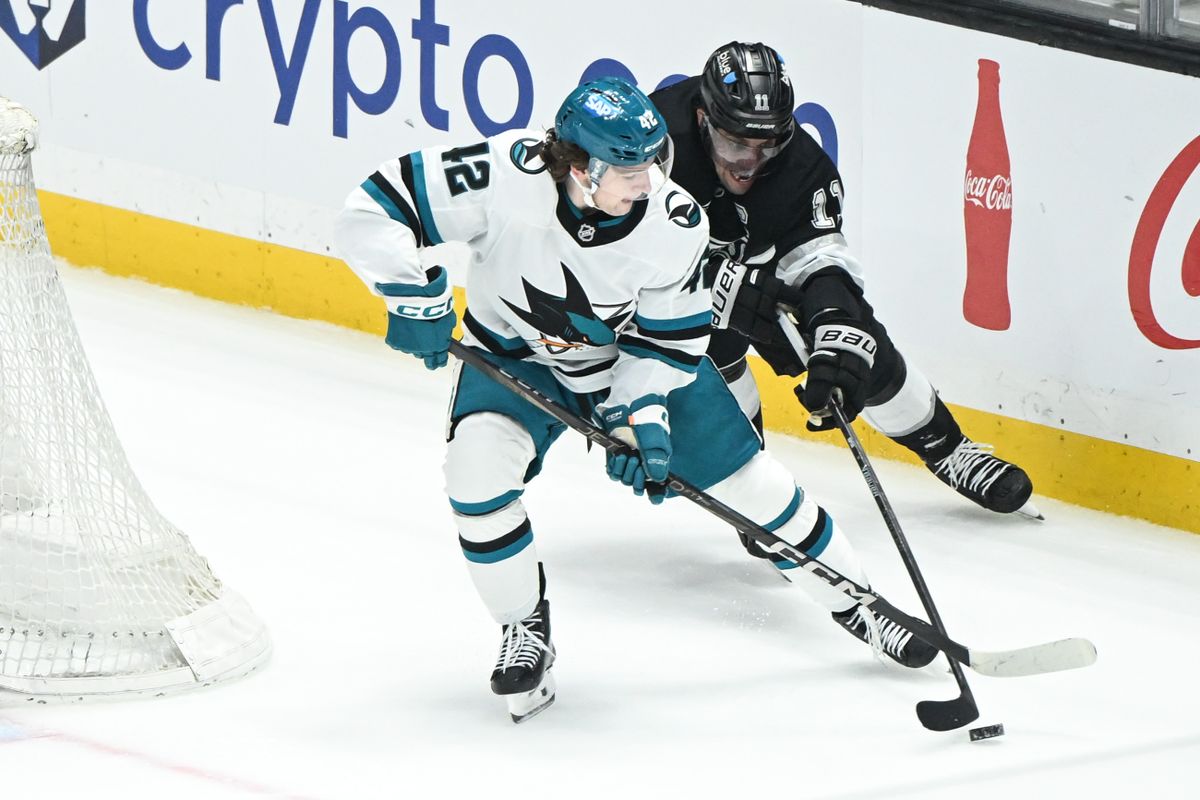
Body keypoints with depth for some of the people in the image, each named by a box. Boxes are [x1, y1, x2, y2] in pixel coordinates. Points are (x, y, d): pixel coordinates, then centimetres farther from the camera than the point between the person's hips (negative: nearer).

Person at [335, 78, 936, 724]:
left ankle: (856, 604, 25)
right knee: (478, 464, -28)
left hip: (637, 358, 1)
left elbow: (669, 338, -13)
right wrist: (418, 300, -35)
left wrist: (641, 413, -25)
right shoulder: (504, 176, -35)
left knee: (747, 479, 2)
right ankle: (524, 629, -4)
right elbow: (370, 215, -30)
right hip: (515, 358, -1)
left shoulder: (675, 222, -27)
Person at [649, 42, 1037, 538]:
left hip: (760, 265, 3)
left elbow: (818, 259, -32)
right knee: (712, 345, -31)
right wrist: (719, 284, -45)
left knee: (863, 348, -1)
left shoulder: (801, 162, -29)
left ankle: (944, 448, 24)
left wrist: (839, 340, -51)